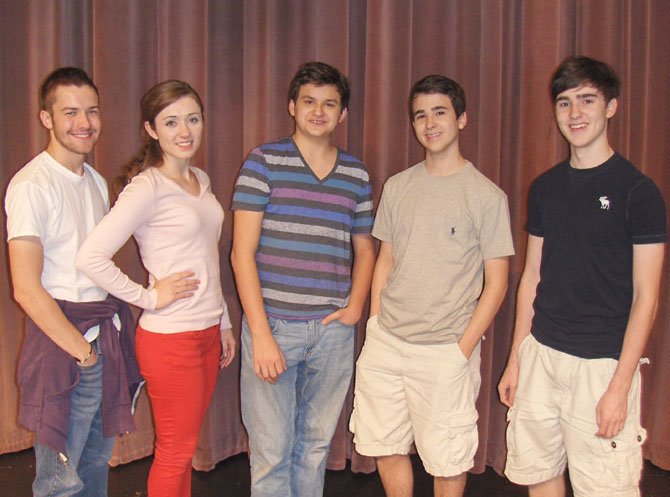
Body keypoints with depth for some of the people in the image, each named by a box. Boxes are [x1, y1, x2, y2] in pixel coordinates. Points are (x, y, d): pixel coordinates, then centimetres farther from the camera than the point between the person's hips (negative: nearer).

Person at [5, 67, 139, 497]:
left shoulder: (97, 182, 12)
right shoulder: (32, 185, -14)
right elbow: (27, 289, -18)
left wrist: (116, 334, 6)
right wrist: (82, 351, -16)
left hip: (107, 336, 8)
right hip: (62, 338, -8)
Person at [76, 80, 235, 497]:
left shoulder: (201, 180, 10)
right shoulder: (146, 188, -15)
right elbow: (91, 257, -24)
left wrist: (224, 323, 18)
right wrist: (148, 297, -16)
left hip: (208, 332, 7)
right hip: (170, 337, -7)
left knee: (185, 447, 17)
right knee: (175, 453, 6)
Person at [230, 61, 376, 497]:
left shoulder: (356, 174, 9)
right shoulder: (264, 163, -2)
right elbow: (243, 253, -7)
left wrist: (355, 307, 2)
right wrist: (260, 334, -13)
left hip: (333, 331, 3)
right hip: (273, 325, -3)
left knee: (315, 447, 14)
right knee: (272, 451, 2)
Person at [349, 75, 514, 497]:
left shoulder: (486, 196, -6)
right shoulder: (397, 187, 8)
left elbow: (496, 282, -4)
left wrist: (463, 350, -10)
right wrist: (375, 324, 7)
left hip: (446, 351, -4)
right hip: (385, 343, 4)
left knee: (448, 461, 6)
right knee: (386, 447, 13)